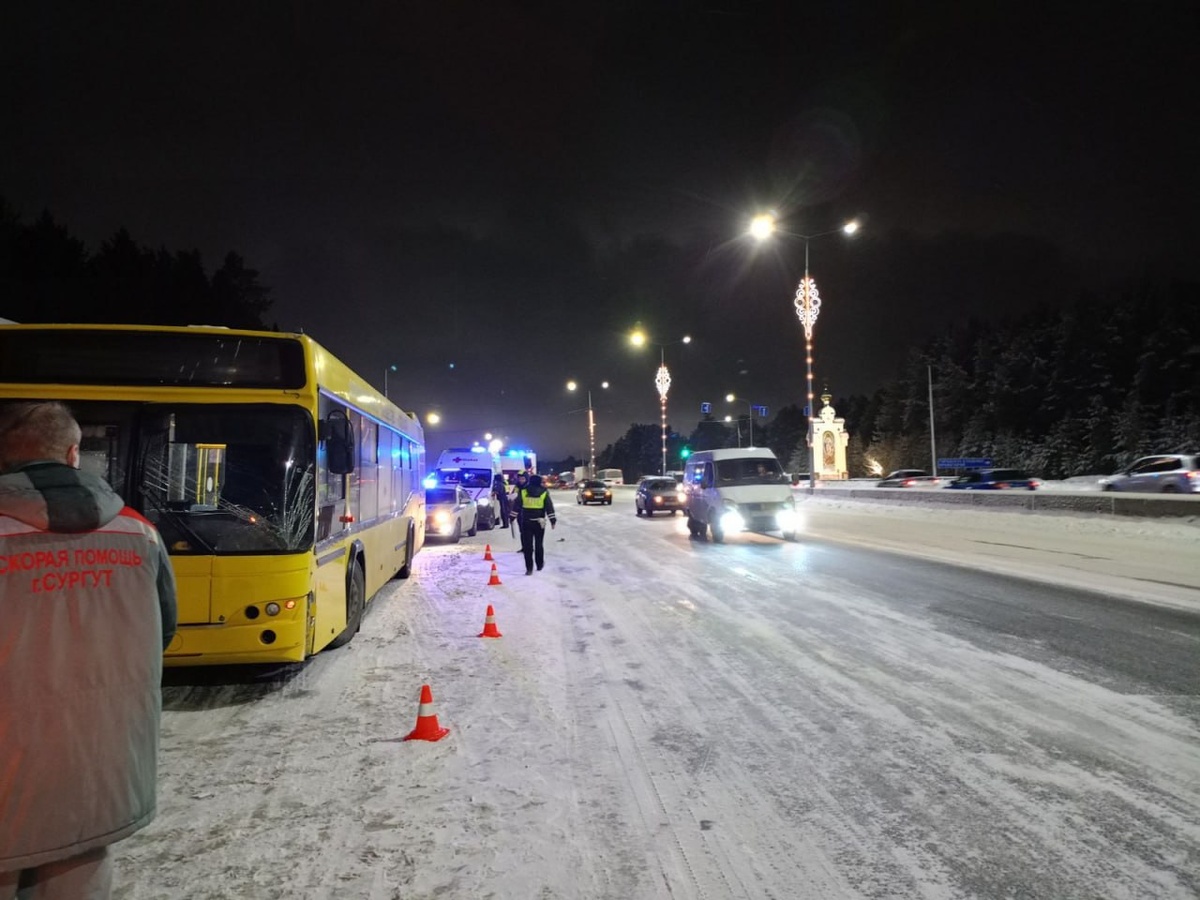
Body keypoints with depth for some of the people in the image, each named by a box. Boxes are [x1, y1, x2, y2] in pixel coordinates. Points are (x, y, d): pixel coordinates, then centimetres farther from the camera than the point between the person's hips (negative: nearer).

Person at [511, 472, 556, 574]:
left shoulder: (523, 492, 0)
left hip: (526, 522, -1)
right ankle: (540, 564, 28)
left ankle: (529, 568, -5)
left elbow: (516, 506, 0)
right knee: (539, 544, 17)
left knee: (527, 545, 0)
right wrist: (553, 520, 0)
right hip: (539, 522, 1)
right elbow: (549, 508, -3)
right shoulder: (544, 493, 0)